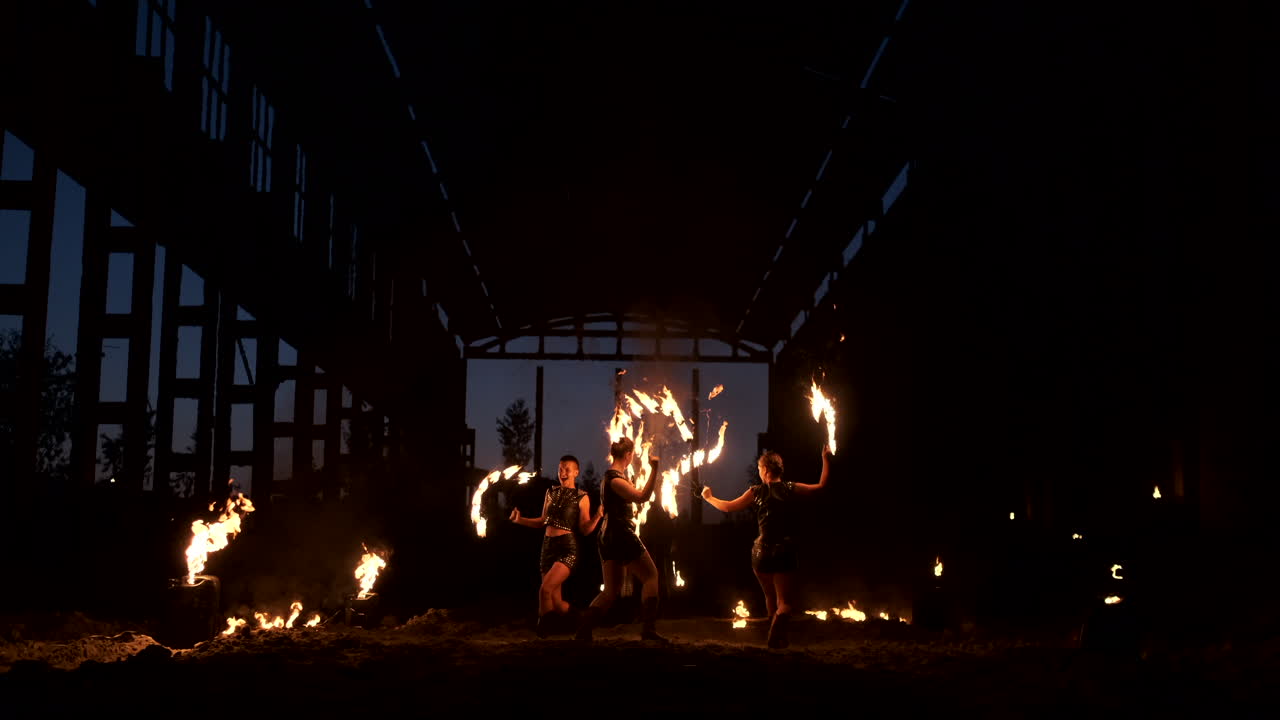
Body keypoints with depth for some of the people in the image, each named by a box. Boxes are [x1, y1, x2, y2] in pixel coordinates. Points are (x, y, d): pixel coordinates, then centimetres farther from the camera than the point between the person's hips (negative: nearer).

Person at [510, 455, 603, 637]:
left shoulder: (581, 498, -2)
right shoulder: (551, 493, 13)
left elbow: (585, 529, -6)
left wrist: (598, 516, -23)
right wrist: (519, 520, 9)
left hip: (567, 549, -6)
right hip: (548, 547, 6)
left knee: (545, 588, -25)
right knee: (556, 604, 4)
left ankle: (542, 630, -10)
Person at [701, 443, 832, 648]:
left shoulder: (756, 492, 0)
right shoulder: (791, 489, -2)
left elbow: (728, 507, 10)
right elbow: (821, 486, 6)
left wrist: (709, 497, 27)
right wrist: (826, 459, 15)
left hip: (762, 552, 2)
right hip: (784, 552, -2)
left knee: (771, 597, 23)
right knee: (784, 601, 0)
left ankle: (778, 638, 34)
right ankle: (776, 636, -28)